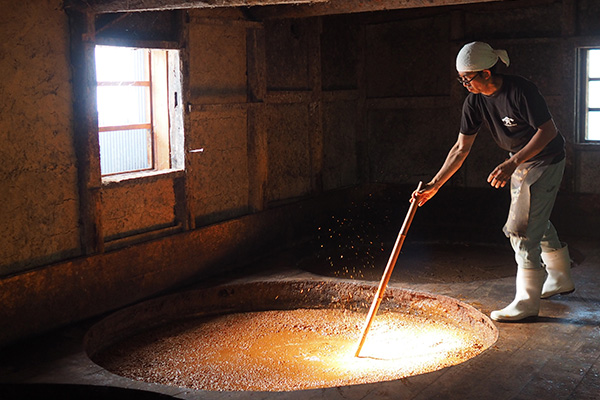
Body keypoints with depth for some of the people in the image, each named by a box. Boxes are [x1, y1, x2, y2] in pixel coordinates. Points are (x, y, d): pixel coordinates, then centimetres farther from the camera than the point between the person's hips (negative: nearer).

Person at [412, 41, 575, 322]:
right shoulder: (475, 101, -8)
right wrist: (434, 185, -7)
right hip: (519, 160, 8)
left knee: (522, 227, -10)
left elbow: (548, 131, -24)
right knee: (536, 221, 20)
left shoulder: (520, 91, -29)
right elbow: (461, 148, -4)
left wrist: (512, 164, -31)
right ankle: (560, 280, 41)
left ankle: (527, 303, 0)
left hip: (546, 160, -8)